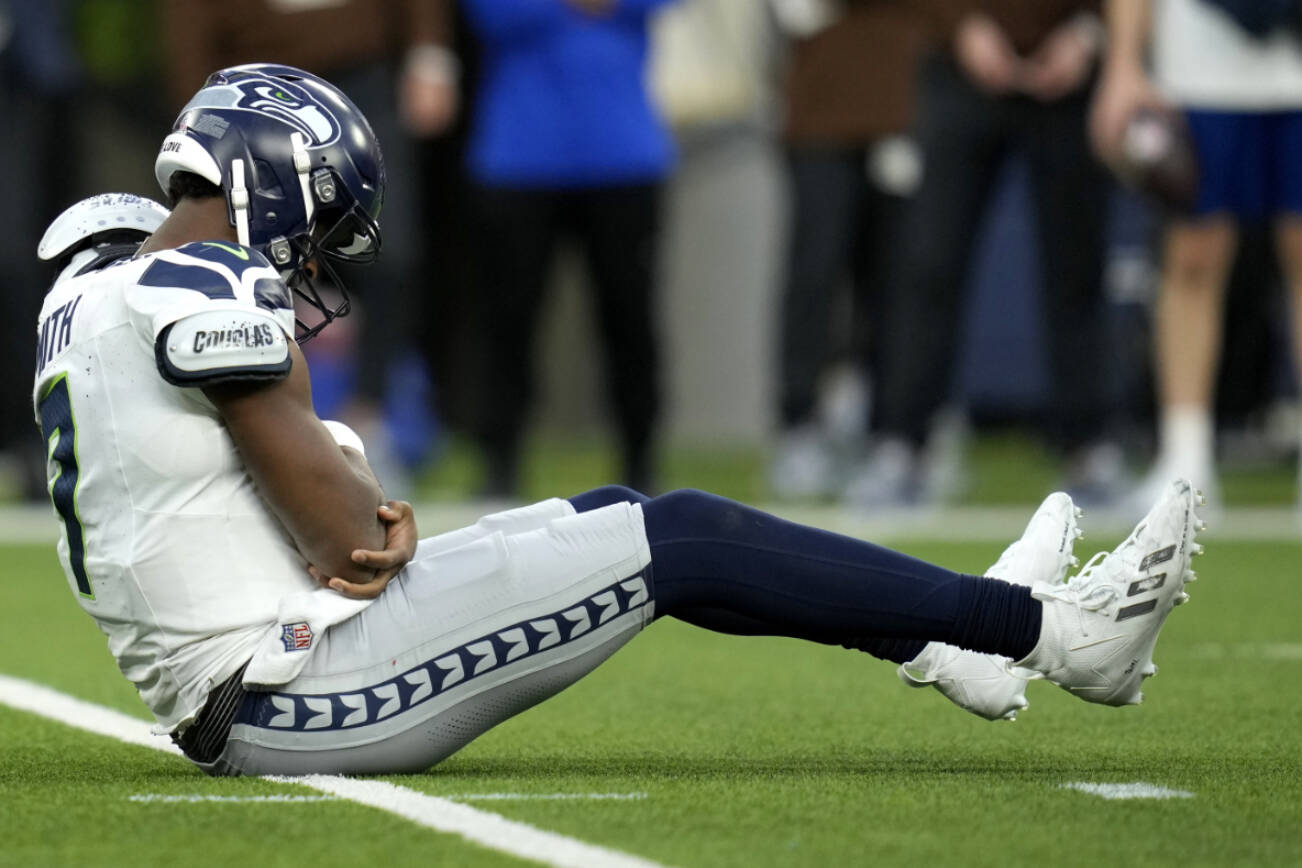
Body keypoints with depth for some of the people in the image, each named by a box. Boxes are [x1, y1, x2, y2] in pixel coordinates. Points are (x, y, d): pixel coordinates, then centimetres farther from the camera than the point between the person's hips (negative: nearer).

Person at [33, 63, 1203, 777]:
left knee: (619, 518, 18)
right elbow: (343, 535, -15)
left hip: (232, 717, 10)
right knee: (683, 543, -4)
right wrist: (373, 538, 6)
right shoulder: (213, 292, -16)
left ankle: (945, 640, 27)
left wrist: (371, 520, 0)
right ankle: (1049, 631, 4)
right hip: (306, 693, -10)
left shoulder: (89, 304, 15)